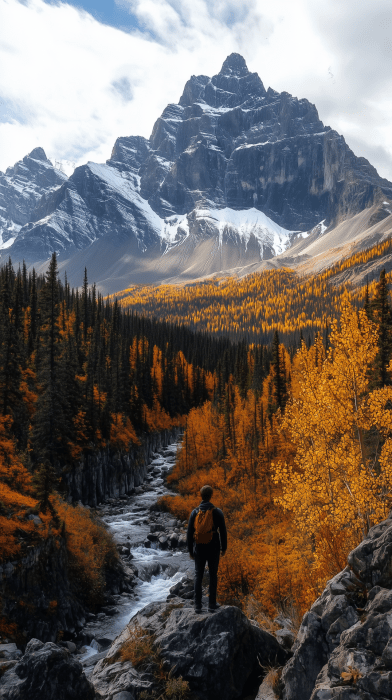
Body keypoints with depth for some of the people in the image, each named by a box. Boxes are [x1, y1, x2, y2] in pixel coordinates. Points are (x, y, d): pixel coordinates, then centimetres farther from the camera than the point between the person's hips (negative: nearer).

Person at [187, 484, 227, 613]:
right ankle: (212, 605, 14)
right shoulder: (217, 512, -8)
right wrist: (224, 548, 8)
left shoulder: (194, 512, -4)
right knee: (213, 576, 10)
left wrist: (190, 550, 10)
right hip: (213, 549, -1)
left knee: (198, 576, 10)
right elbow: (223, 532, -4)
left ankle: (197, 606, 11)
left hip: (199, 549, 1)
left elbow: (189, 533, 0)